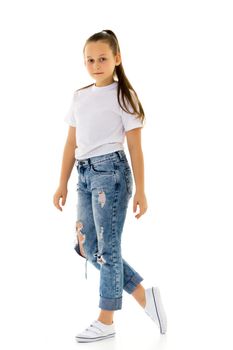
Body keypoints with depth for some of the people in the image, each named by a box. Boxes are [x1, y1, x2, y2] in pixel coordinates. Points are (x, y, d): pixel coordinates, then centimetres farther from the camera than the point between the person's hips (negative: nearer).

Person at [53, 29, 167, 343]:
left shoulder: (122, 95, -4)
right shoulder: (79, 97, 12)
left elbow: (135, 147, -6)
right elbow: (71, 144, 15)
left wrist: (140, 190, -8)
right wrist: (63, 184, 14)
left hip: (111, 171, -7)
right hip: (85, 175, 7)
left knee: (107, 247, -2)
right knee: (87, 248, 6)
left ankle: (106, 322, 11)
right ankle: (144, 296, 18)